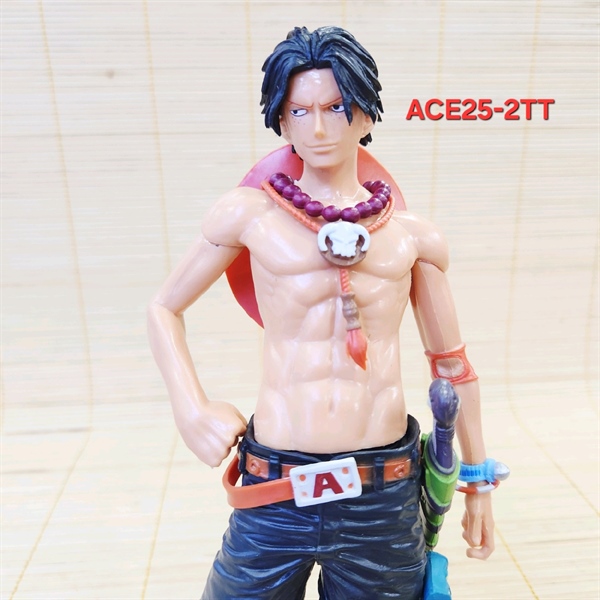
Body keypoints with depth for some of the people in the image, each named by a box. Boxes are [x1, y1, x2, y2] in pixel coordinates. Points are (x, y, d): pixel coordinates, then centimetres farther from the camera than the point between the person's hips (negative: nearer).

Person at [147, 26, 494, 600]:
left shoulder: (413, 234, 3)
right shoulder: (249, 212, -1)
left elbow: (451, 362, 11)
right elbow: (164, 309, 9)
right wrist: (193, 412, -4)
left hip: (385, 496, 2)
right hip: (274, 492, -1)